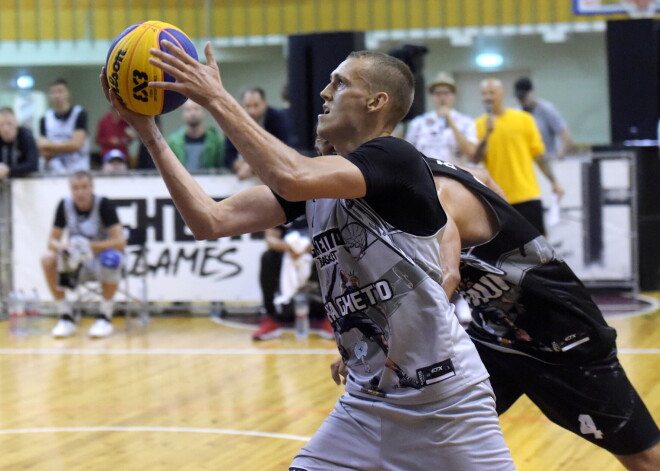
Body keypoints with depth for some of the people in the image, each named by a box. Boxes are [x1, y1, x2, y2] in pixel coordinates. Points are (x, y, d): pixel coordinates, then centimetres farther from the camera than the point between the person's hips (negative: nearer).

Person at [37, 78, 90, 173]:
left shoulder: (80, 114, -2)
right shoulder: (45, 119, 7)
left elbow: (76, 144, -9)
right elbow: (45, 154, 3)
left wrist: (50, 145, -1)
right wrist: (65, 147, -12)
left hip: (78, 171, -2)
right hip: (54, 173, 2)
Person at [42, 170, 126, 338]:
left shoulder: (103, 205, -17)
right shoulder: (65, 205, -7)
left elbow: (120, 242, -23)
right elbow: (52, 241, -4)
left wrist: (89, 247, -35)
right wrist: (62, 247, -28)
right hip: (76, 263, 3)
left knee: (110, 259, -38)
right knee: (48, 260, -24)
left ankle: (105, 317, -18)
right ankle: (66, 317, -12)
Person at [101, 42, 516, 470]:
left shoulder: (396, 159, -13)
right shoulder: (317, 178, 9)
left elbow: (291, 178, -31)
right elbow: (211, 221, 0)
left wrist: (217, 98, -23)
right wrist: (148, 132, -3)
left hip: (444, 398, -6)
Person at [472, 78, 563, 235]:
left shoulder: (523, 119, 3)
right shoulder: (480, 124, 4)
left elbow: (538, 154, 6)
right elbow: (475, 159, -6)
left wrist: (553, 181, 3)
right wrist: (487, 134, -18)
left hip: (526, 194, -1)